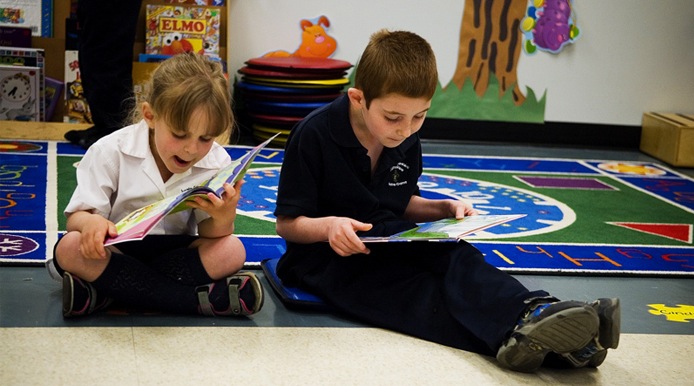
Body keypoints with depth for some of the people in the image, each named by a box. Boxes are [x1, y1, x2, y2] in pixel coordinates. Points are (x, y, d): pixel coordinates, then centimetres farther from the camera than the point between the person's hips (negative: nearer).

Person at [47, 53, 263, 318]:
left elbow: (210, 235, -8)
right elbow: (76, 215, -12)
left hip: (174, 252, 2)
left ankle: (106, 291, -29)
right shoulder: (112, 151, -11)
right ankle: (201, 299, -32)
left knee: (231, 251, -25)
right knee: (70, 248, -32)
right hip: (117, 249, -1)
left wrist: (224, 218, -32)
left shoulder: (216, 162, -5)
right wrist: (90, 222, -38)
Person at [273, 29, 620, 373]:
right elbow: (286, 223, -12)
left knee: (455, 256, -25)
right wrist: (327, 226, -33)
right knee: (408, 288, -34)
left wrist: (445, 209, 0)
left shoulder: (406, 138, 4)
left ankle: (532, 314, -49)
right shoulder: (314, 135, -16)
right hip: (325, 252, -6)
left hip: (389, 241, 6)